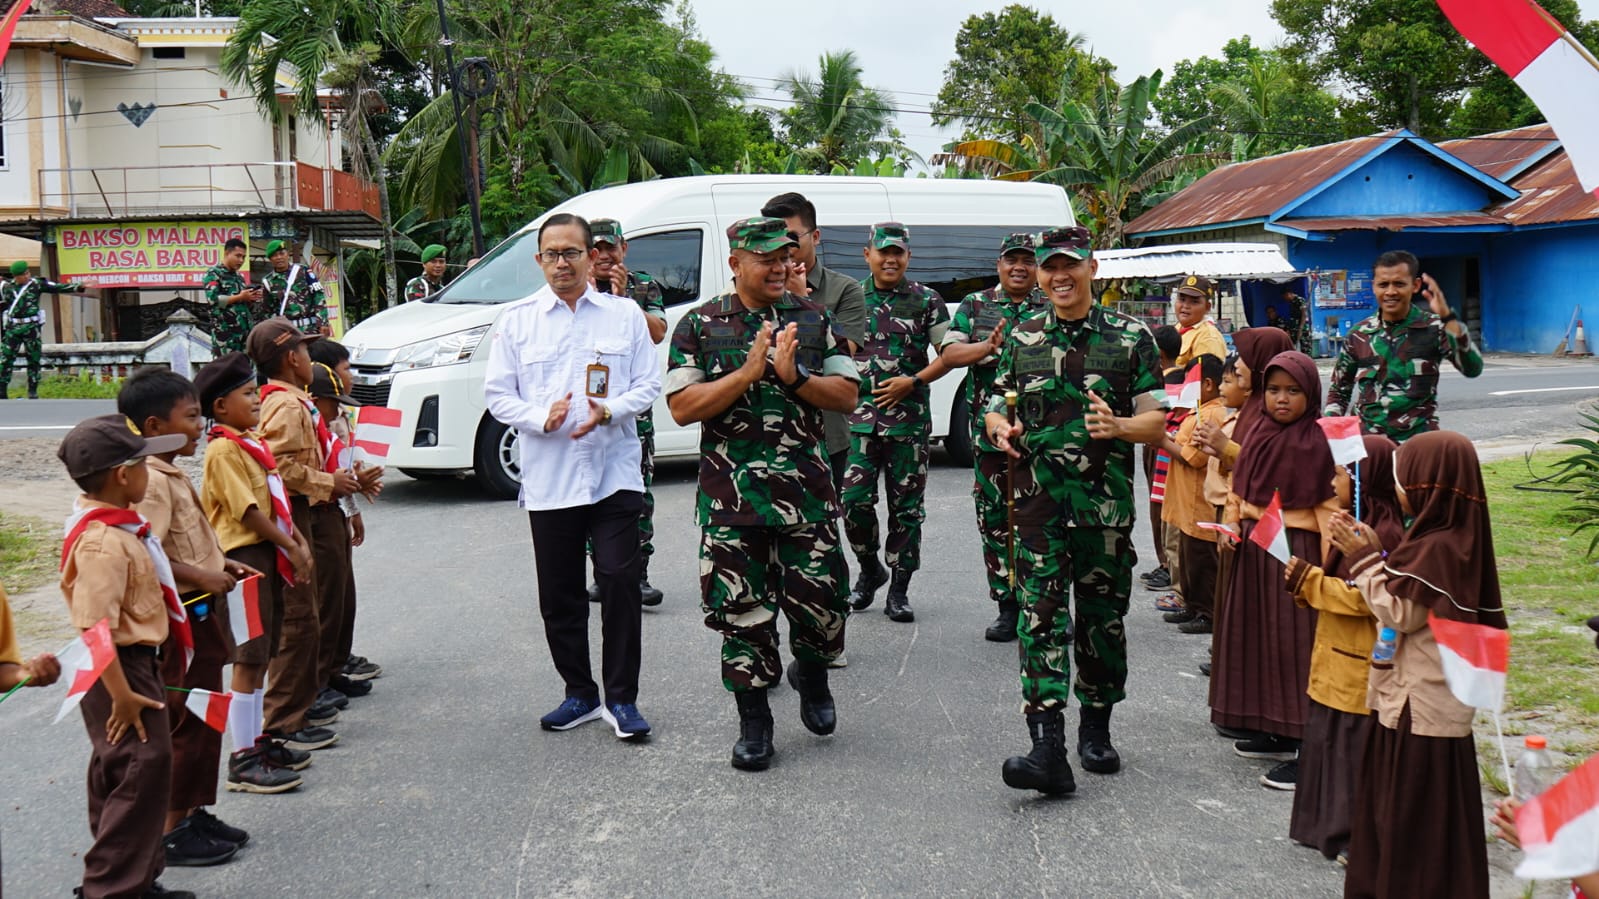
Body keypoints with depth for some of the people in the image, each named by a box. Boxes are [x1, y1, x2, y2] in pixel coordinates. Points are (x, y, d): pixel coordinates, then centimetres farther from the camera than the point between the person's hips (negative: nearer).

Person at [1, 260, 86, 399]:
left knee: (34, 359, 2)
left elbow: (57, 288, -5)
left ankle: (33, 391, 10)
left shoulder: (36, 284, 0)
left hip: (32, 327, -1)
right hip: (12, 327, 1)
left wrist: (78, 287, -13)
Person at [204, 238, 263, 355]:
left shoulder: (239, 277, 22)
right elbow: (213, 299, -16)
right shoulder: (213, 274, -1)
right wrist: (239, 297, -13)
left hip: (244, 330, 7)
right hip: (225, 333, -7)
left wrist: (252, 298, 6)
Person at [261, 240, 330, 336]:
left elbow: (319, 296, -1)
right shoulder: (268, 282, 8)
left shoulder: (303, 271, 3)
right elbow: (267, 311, 14)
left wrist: (323, 323, -9)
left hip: (310, 328, -2)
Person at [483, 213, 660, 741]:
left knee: (620, 583, -7)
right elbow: (497, 394, 5)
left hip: (614, 474, -1)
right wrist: (541, 418, -14)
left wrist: (609, 411, -14)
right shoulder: (517, 320, 7)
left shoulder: (624, 314, 8)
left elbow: (649, 384, 6)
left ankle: (621, 699, 5)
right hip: (548, 480, 1)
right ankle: (580, 694, 23)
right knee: (559, 595, 7)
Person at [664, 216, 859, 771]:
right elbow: (682, 408, -7)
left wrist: (794, 376, -13)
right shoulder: (700, 325, 2)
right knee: (740, 610, 3)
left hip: (807, 490, 1)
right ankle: (753, 722, 19)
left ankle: (811, 674, 35)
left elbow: (847, 395, 4)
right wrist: (748, 373, -16)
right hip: (732, 495, -1)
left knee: (821, 601, 2)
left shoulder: (814, 318, 8)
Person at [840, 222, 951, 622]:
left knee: (906, 506, 3)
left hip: (909, 417, -1)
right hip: (859, 416, 1)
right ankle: (869, 570, 19)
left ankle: (899, 590, 13)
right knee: (854, 499, -7)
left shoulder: (926, 300, 3)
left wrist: (913, 381, -9)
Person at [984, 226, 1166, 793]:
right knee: (1041, 615, -10)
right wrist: (1000, 429, -5)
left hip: (1106, 504, 0)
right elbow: (995, 407, 18)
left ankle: (1096, 728, 28)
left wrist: (1117, 427, -21)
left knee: (1103, 615, 9)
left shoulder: (1130, 337, 3)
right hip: (1039, 501, 1)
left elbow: (1157, 421, 0)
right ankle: (1047, 747, -15)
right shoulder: (1021, 339, 10)